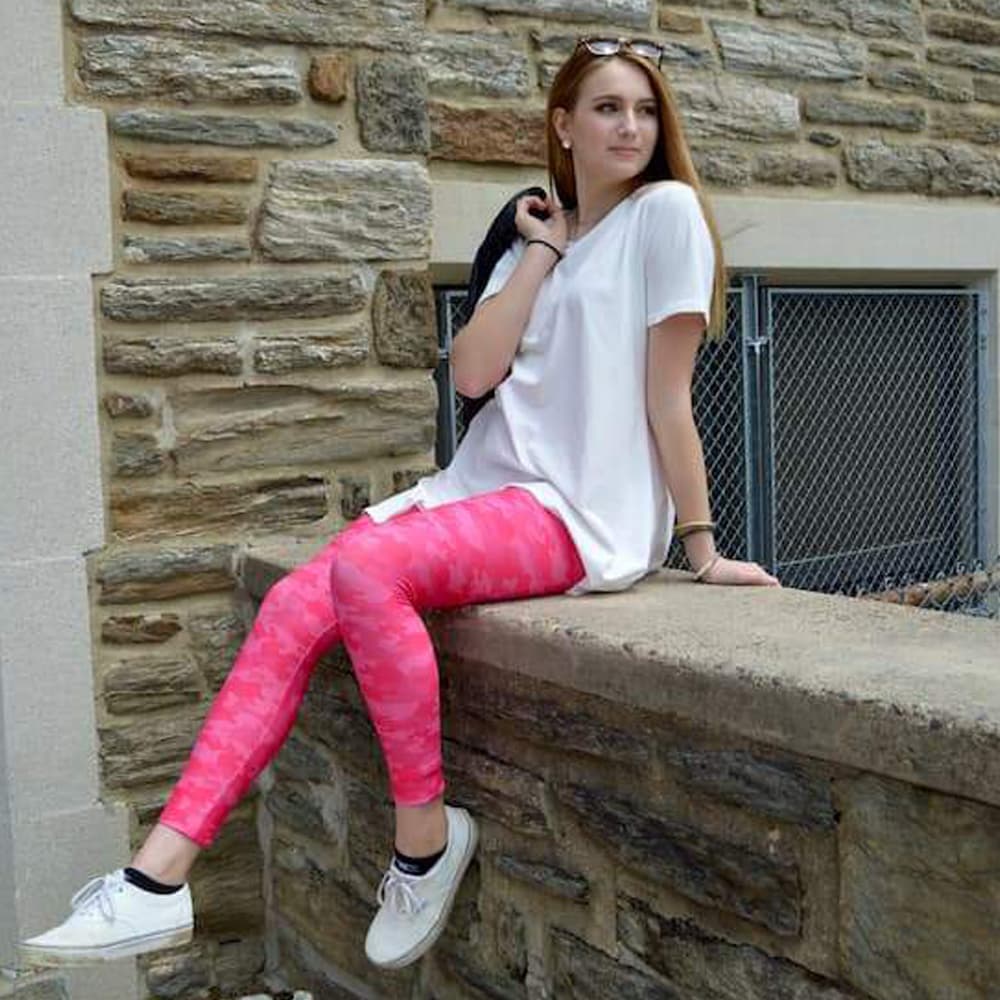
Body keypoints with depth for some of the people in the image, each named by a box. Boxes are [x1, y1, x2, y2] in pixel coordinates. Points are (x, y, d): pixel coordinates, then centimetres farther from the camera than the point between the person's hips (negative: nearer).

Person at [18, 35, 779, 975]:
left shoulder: (665, 211, -2)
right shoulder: (532, 236, 18)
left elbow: (668, 396, -6)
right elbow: (473, 373, 2)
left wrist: (702, 548, -6)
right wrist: (541, 251, 2)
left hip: (584, 511, -7)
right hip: (484, 483, 7)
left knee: (364, 567, -31)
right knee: (294, 605, -13)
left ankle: (426, 832, -13)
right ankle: (160, 877, -15)